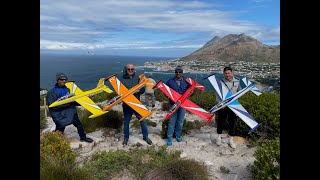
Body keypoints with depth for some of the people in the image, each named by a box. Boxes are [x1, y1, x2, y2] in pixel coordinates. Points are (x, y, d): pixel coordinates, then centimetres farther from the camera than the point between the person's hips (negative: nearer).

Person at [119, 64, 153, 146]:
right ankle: (126, 137, 35)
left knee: (143, 120, 7)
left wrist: (138, 91, -19)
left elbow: (143, 89, 2)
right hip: (126, 104, -1)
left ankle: (145, 136, 27)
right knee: (126, 122, 14)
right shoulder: (122, 79, -4)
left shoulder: (137, 78, 1)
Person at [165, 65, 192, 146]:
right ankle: (169, 137, 11)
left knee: (180, 121, 12)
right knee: (172, 121, 0)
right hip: (173, 104, -2)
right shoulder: (170, 81, -1)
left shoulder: (186, 81, 3)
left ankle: (178, 135, 32)